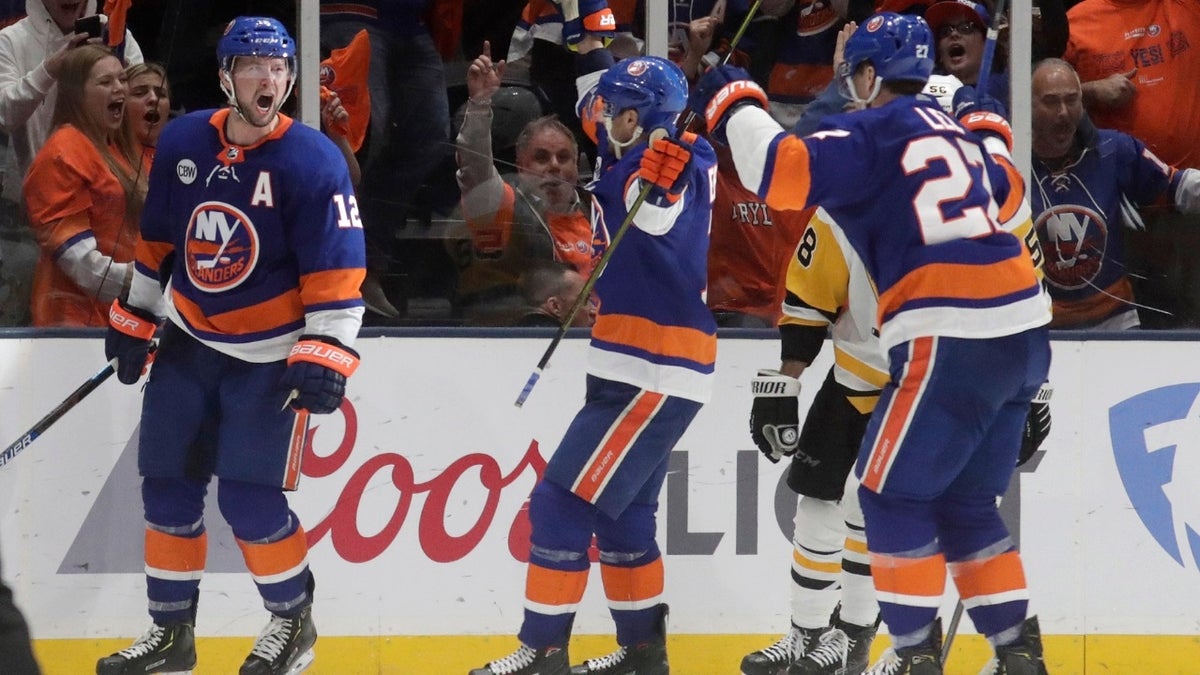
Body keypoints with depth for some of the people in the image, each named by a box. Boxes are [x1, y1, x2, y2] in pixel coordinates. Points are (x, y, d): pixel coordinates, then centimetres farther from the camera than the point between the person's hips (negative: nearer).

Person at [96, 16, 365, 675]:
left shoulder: (312, 160, -17)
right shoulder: (182, 143, -3)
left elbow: (336, 269, -18)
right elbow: (157, 240, 11)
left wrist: (323, 357, -23)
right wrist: (133, 319, 16)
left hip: (270, 354, -5)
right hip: (189, 343, 5)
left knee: (250, 498, -10)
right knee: (167, 488, 7)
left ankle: (292, 620, 12)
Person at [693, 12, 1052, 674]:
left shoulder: (872, 131, -5)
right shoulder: (954, 131, 18)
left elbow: (782, 172, -16)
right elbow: (1005, 196, 33)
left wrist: (736, 106, -2)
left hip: (953, 340, -8)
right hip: (1022, 334, 8)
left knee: (892, 493, 3)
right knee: (964, 502, 17)